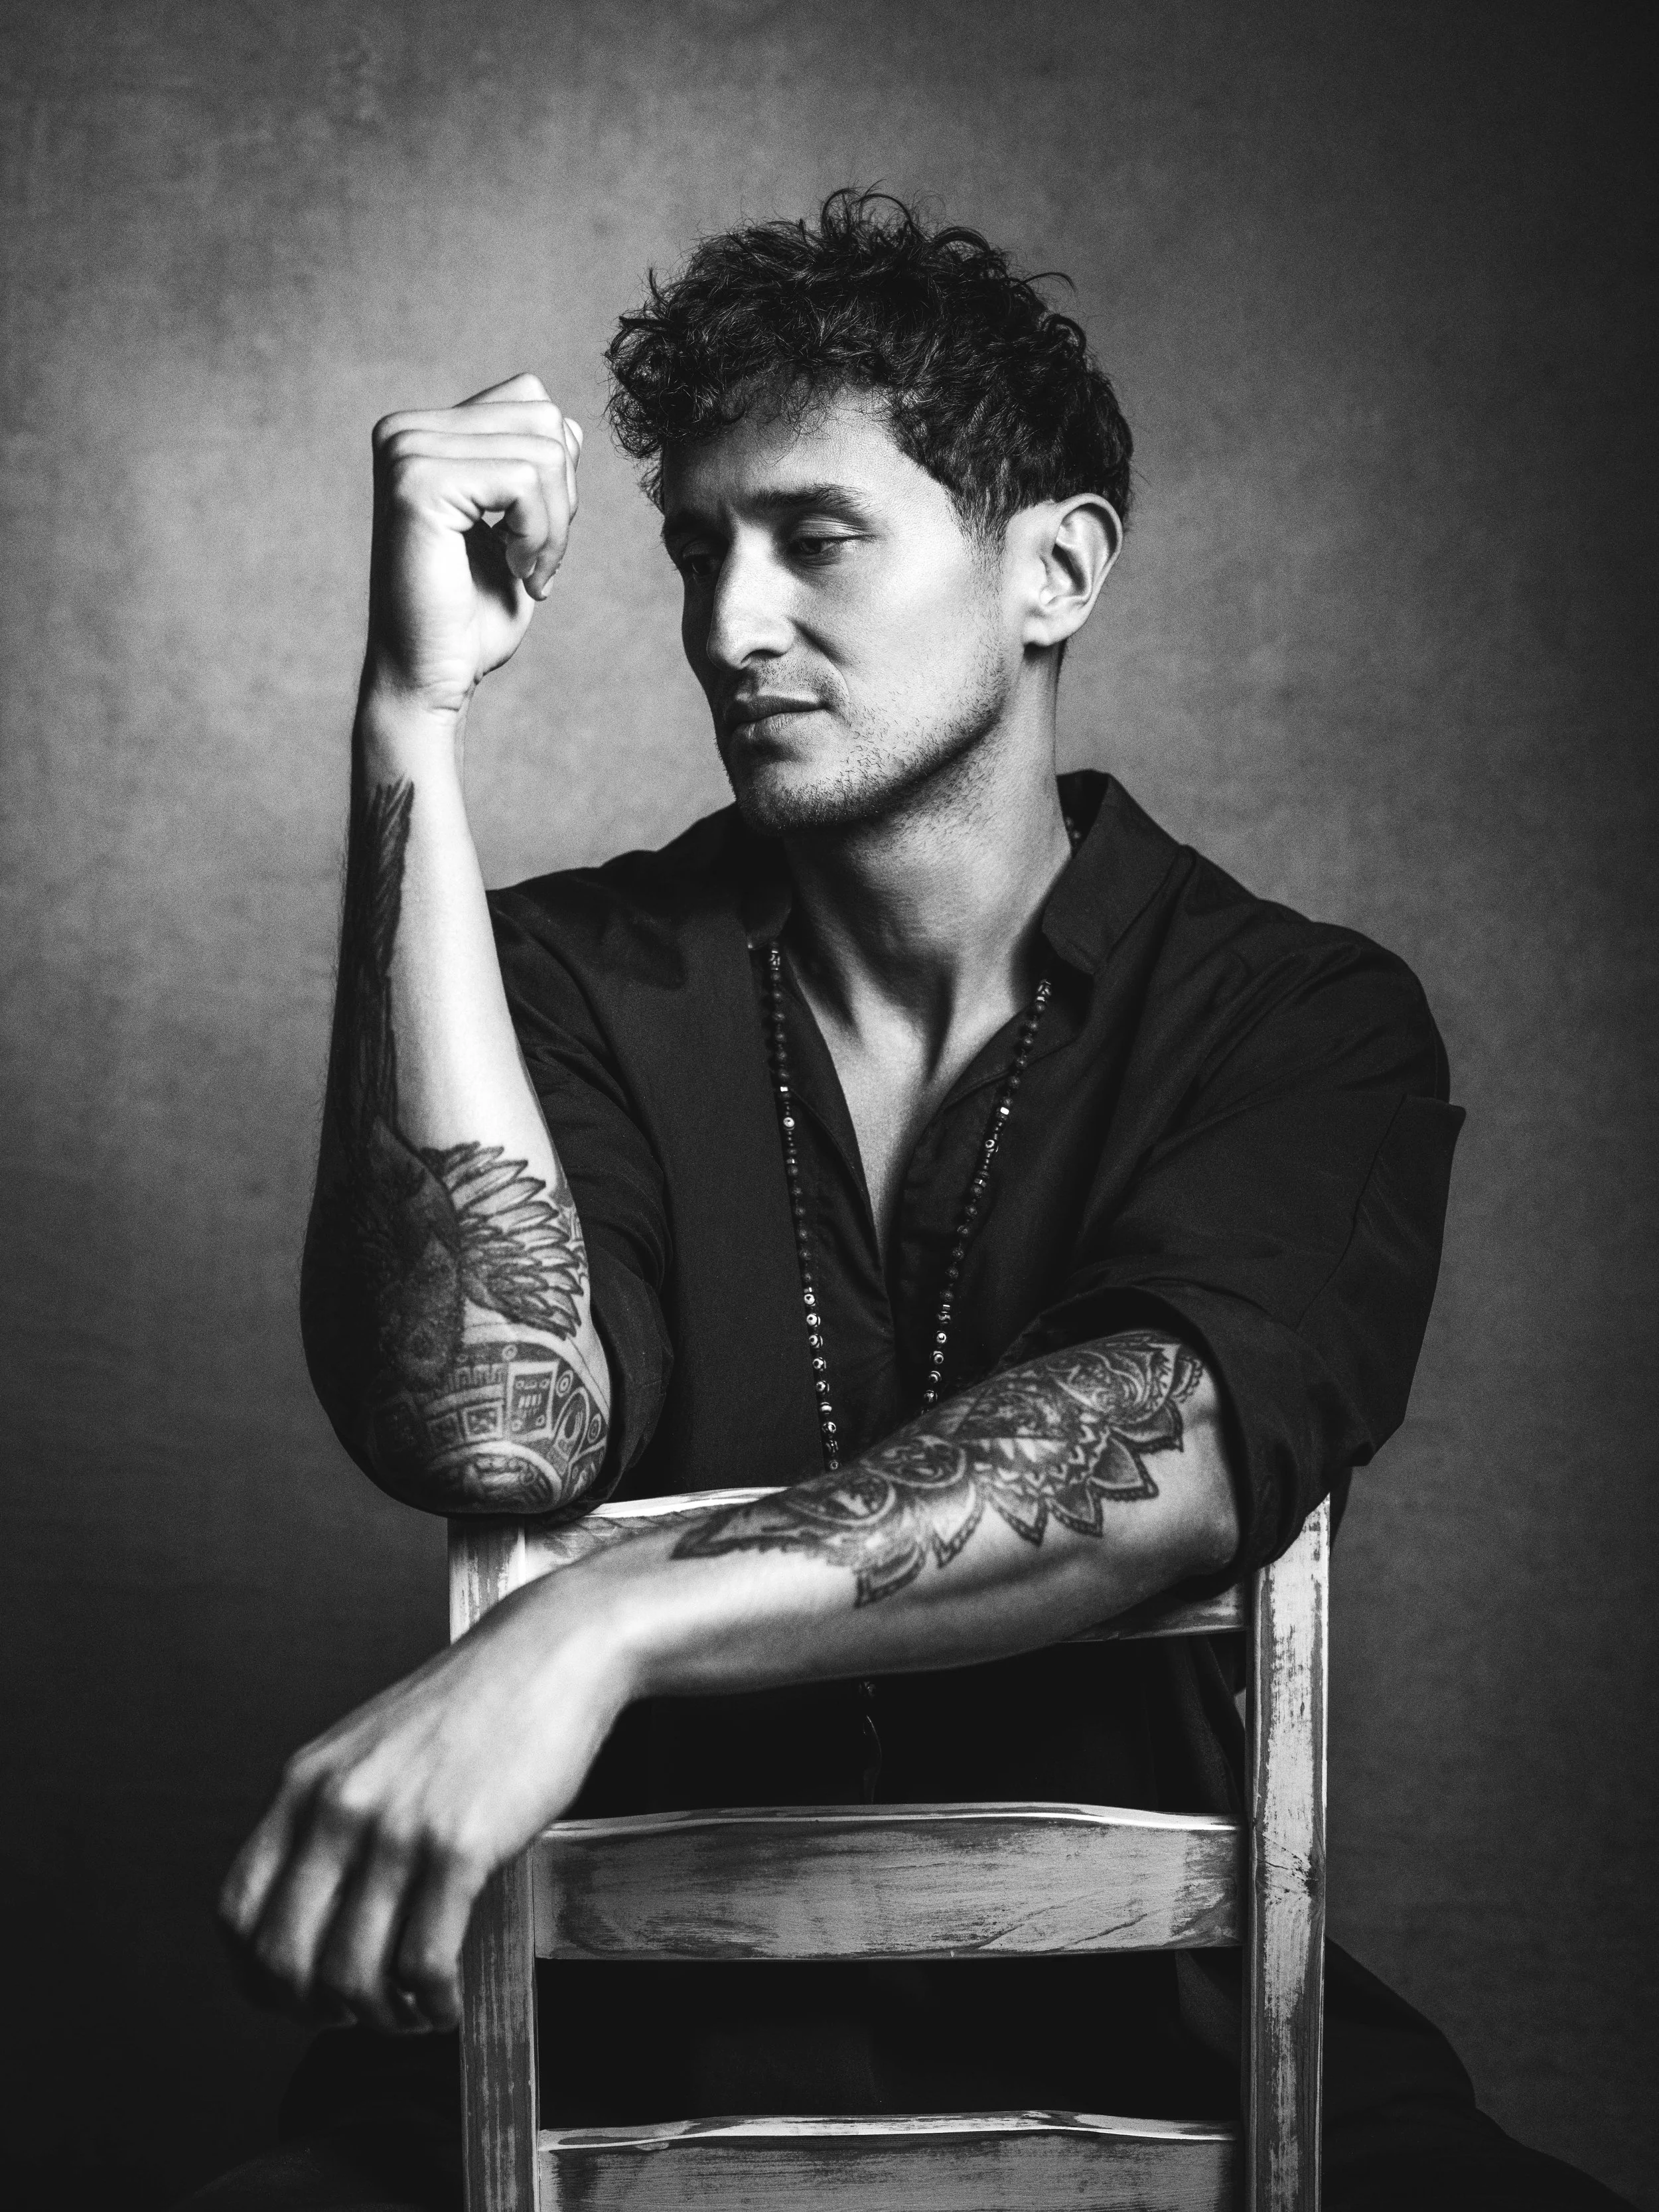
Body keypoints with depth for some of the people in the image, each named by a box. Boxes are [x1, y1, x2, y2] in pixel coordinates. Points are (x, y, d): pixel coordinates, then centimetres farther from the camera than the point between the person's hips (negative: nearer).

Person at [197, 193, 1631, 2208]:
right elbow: (497, 1425, -16)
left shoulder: (1304, 1022, 0)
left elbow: (1187, 1442, -21)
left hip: (1140, 2038, 1)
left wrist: (605, 1626, -34)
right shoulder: (583, 977, 3)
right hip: (623, 2044, 0)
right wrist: (413, 718, -17)